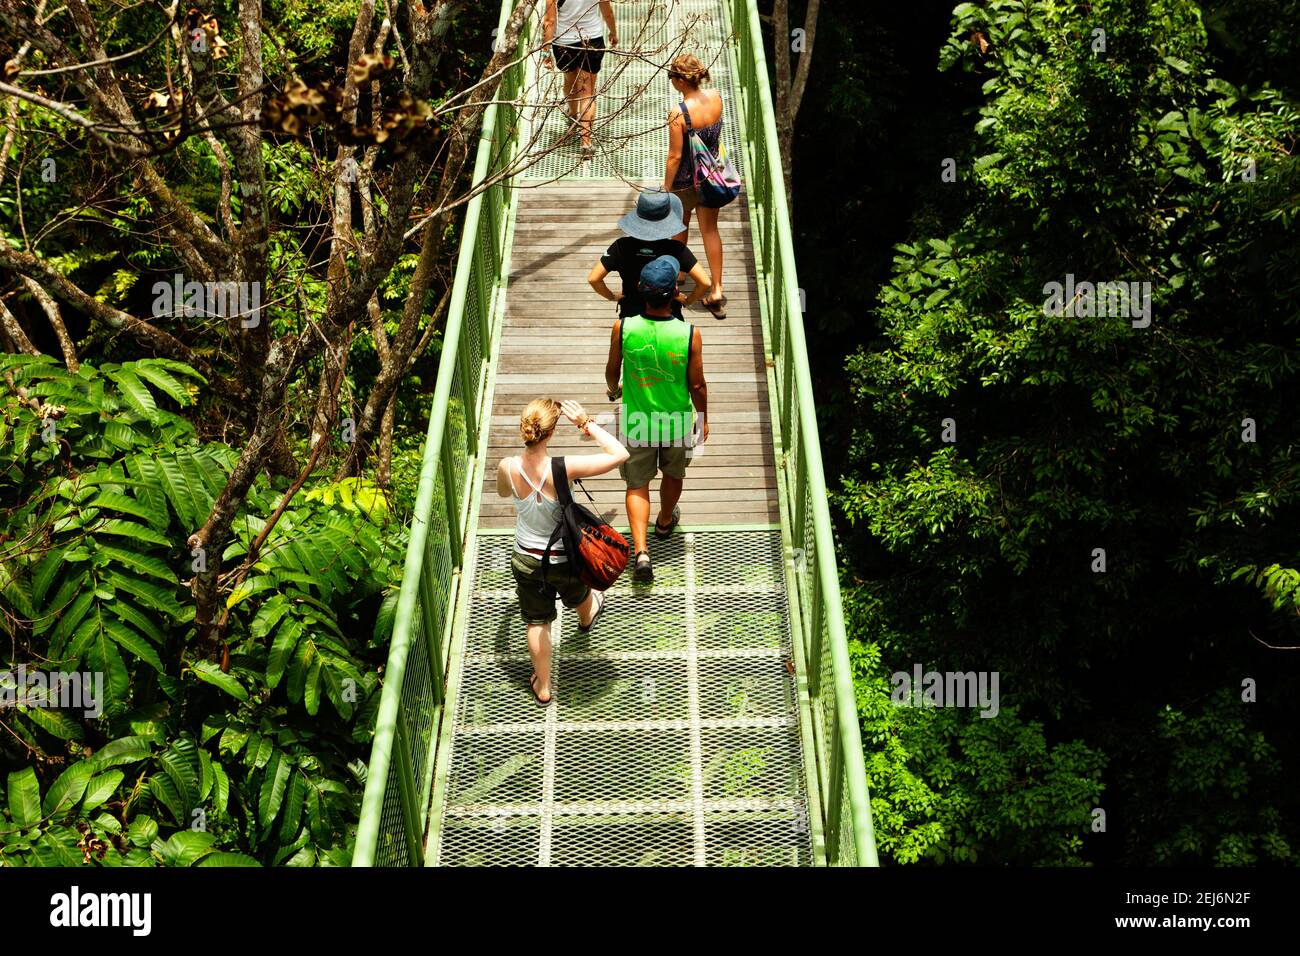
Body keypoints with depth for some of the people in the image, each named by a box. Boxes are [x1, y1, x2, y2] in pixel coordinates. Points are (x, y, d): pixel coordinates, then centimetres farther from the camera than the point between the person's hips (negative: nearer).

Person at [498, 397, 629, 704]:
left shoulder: (507, 468, -23)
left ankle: (543, 687, 37)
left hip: (526, 560, 1)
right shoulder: (563, 468, -34)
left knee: (537, 623, 21)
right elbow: (620, 454, -26)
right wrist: (587, 424, -22)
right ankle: (587, 618, 70)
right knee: (579, 595, 35)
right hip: (565, 560, -1)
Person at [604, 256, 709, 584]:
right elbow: (697, 385, -13)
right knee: (673, 474, 27)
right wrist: (703, 419, 5)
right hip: (677, 422, 0)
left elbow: (612, 371, -3)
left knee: (637, 485, 15)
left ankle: (641, 551, 1)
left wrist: (612, 389, 21)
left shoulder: (622, 328, -20)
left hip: (636, 422, 0)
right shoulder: (689, 334, -23)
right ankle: (665, 522, 52)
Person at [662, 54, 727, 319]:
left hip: (686, 180, -4)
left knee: (679, 228, 22)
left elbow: (675, 156, -19)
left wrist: (667, 187, -9)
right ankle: (717, 290, 13)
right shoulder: (716, 97, -11)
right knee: (710, 230, 15)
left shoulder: (678, 113, -28)